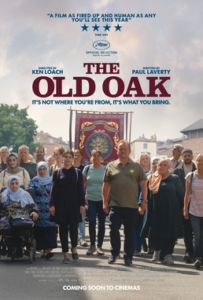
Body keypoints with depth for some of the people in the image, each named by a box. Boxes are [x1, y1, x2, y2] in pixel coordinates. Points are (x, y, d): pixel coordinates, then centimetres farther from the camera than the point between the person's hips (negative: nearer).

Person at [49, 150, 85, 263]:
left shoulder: (78, 172, 6)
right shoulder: (57, 172, 6)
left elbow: (81, 189, 5)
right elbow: (54, 189, 4)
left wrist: (82, 204, -2)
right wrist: (52, 205, -3)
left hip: (74, 204, 0)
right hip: (61, 205, 0)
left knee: (74, 227, -3)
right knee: (63, 228, 1)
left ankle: (74, 248, 23)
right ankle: (66, 254, 8)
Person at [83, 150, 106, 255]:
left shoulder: (105, 169, 1)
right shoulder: (87, 169, 4)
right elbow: (83, 184, 9)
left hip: (102, 199, 0)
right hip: (90, 199, 0)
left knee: (101, 223, 3)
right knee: (91, 222, -4)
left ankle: (99, 246, 14)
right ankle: (92, 245, 11)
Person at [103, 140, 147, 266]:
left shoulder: (136, 166, 6)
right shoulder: (111, 166, 7)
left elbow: (143, 183, 6)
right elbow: (106, 185, 9)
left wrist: (144, 200, -1)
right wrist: (105, 201, 4)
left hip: (131, 205, 0)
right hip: (115, 205, 0)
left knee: (129, 232, 5)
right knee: (113, 229, -5)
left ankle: (128, 257, 16)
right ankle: (114, 253, 14)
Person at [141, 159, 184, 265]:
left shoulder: (174, 179, 5)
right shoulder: (151, 179, 8)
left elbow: (181, 194, 8)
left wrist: (183, 207, 4)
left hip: (170, 211, -1)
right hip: (154, 210, 1)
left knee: (169, 233, -4)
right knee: (153, 233, 4)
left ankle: (167, 254, 8)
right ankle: (157, 249, 31)